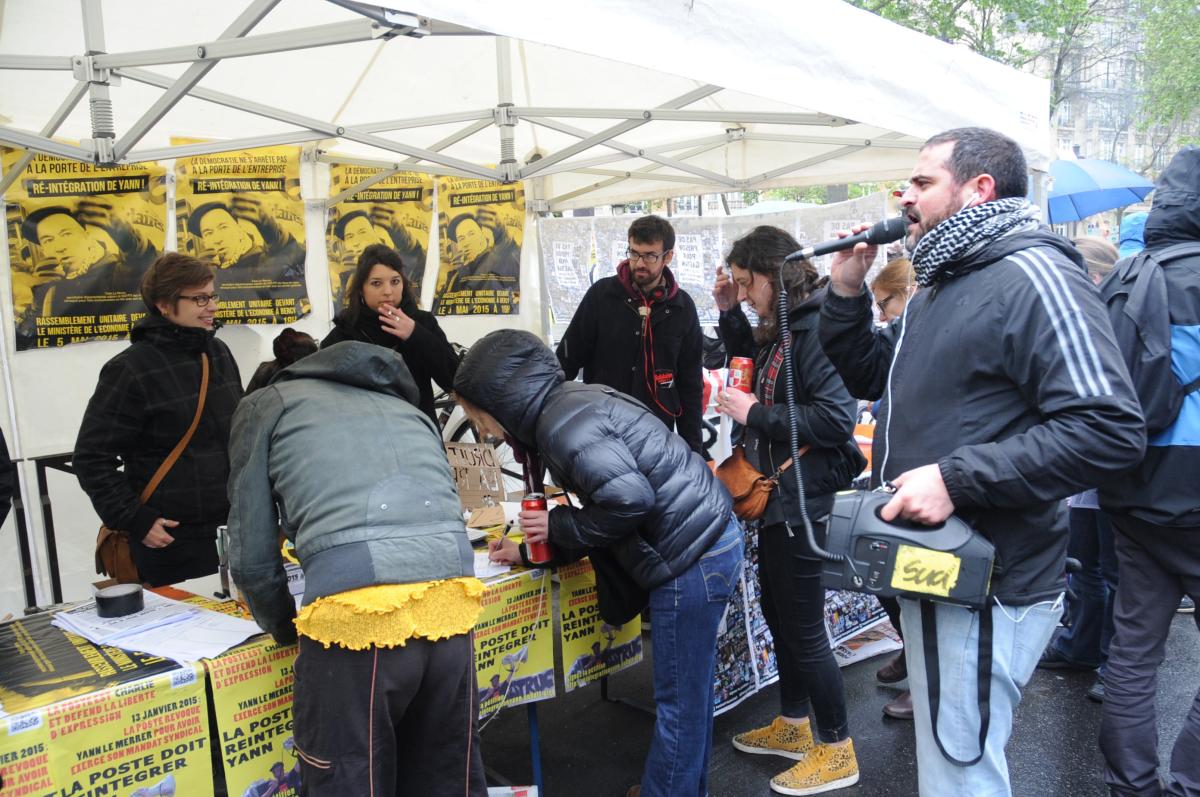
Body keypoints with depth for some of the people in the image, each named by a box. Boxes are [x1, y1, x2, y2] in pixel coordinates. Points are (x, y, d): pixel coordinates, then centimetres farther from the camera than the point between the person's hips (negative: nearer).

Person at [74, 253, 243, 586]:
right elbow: (92, 457, -9)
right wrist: (134, 520, -13)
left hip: (234, 529, 6)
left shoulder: (219, 353, 8)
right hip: (172, 541, -5)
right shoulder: (131, 370, -11)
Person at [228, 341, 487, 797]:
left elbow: (252, 558, 15)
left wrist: (286, 629, 32)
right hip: (452, 604, 5)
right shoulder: (407, 409, 33)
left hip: (356, 616, -5)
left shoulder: (267, 405, 20)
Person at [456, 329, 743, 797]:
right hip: (706, 542, 10)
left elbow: (629, 500, -26)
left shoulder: (562, 425, -18)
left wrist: (558, 525, -12)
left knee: (677, 701, 5)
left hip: (691, 558, -10)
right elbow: (601, 510, 17)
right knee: (690, 690, 22)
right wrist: (531, 549, 13)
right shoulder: (571, 405, 12)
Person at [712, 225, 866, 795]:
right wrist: (728, 313, 13)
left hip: (804, 500, -10)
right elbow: (752, 366, 28)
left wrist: (754, 414, -20)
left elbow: (835, 419, -27)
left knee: (803, 626, 2)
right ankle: (793, 725, 38)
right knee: (778, 613, 20)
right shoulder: (779, 328, 9)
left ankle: (836, 751, 19)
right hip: (777, 493, 10)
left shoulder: (817, 327, -20)